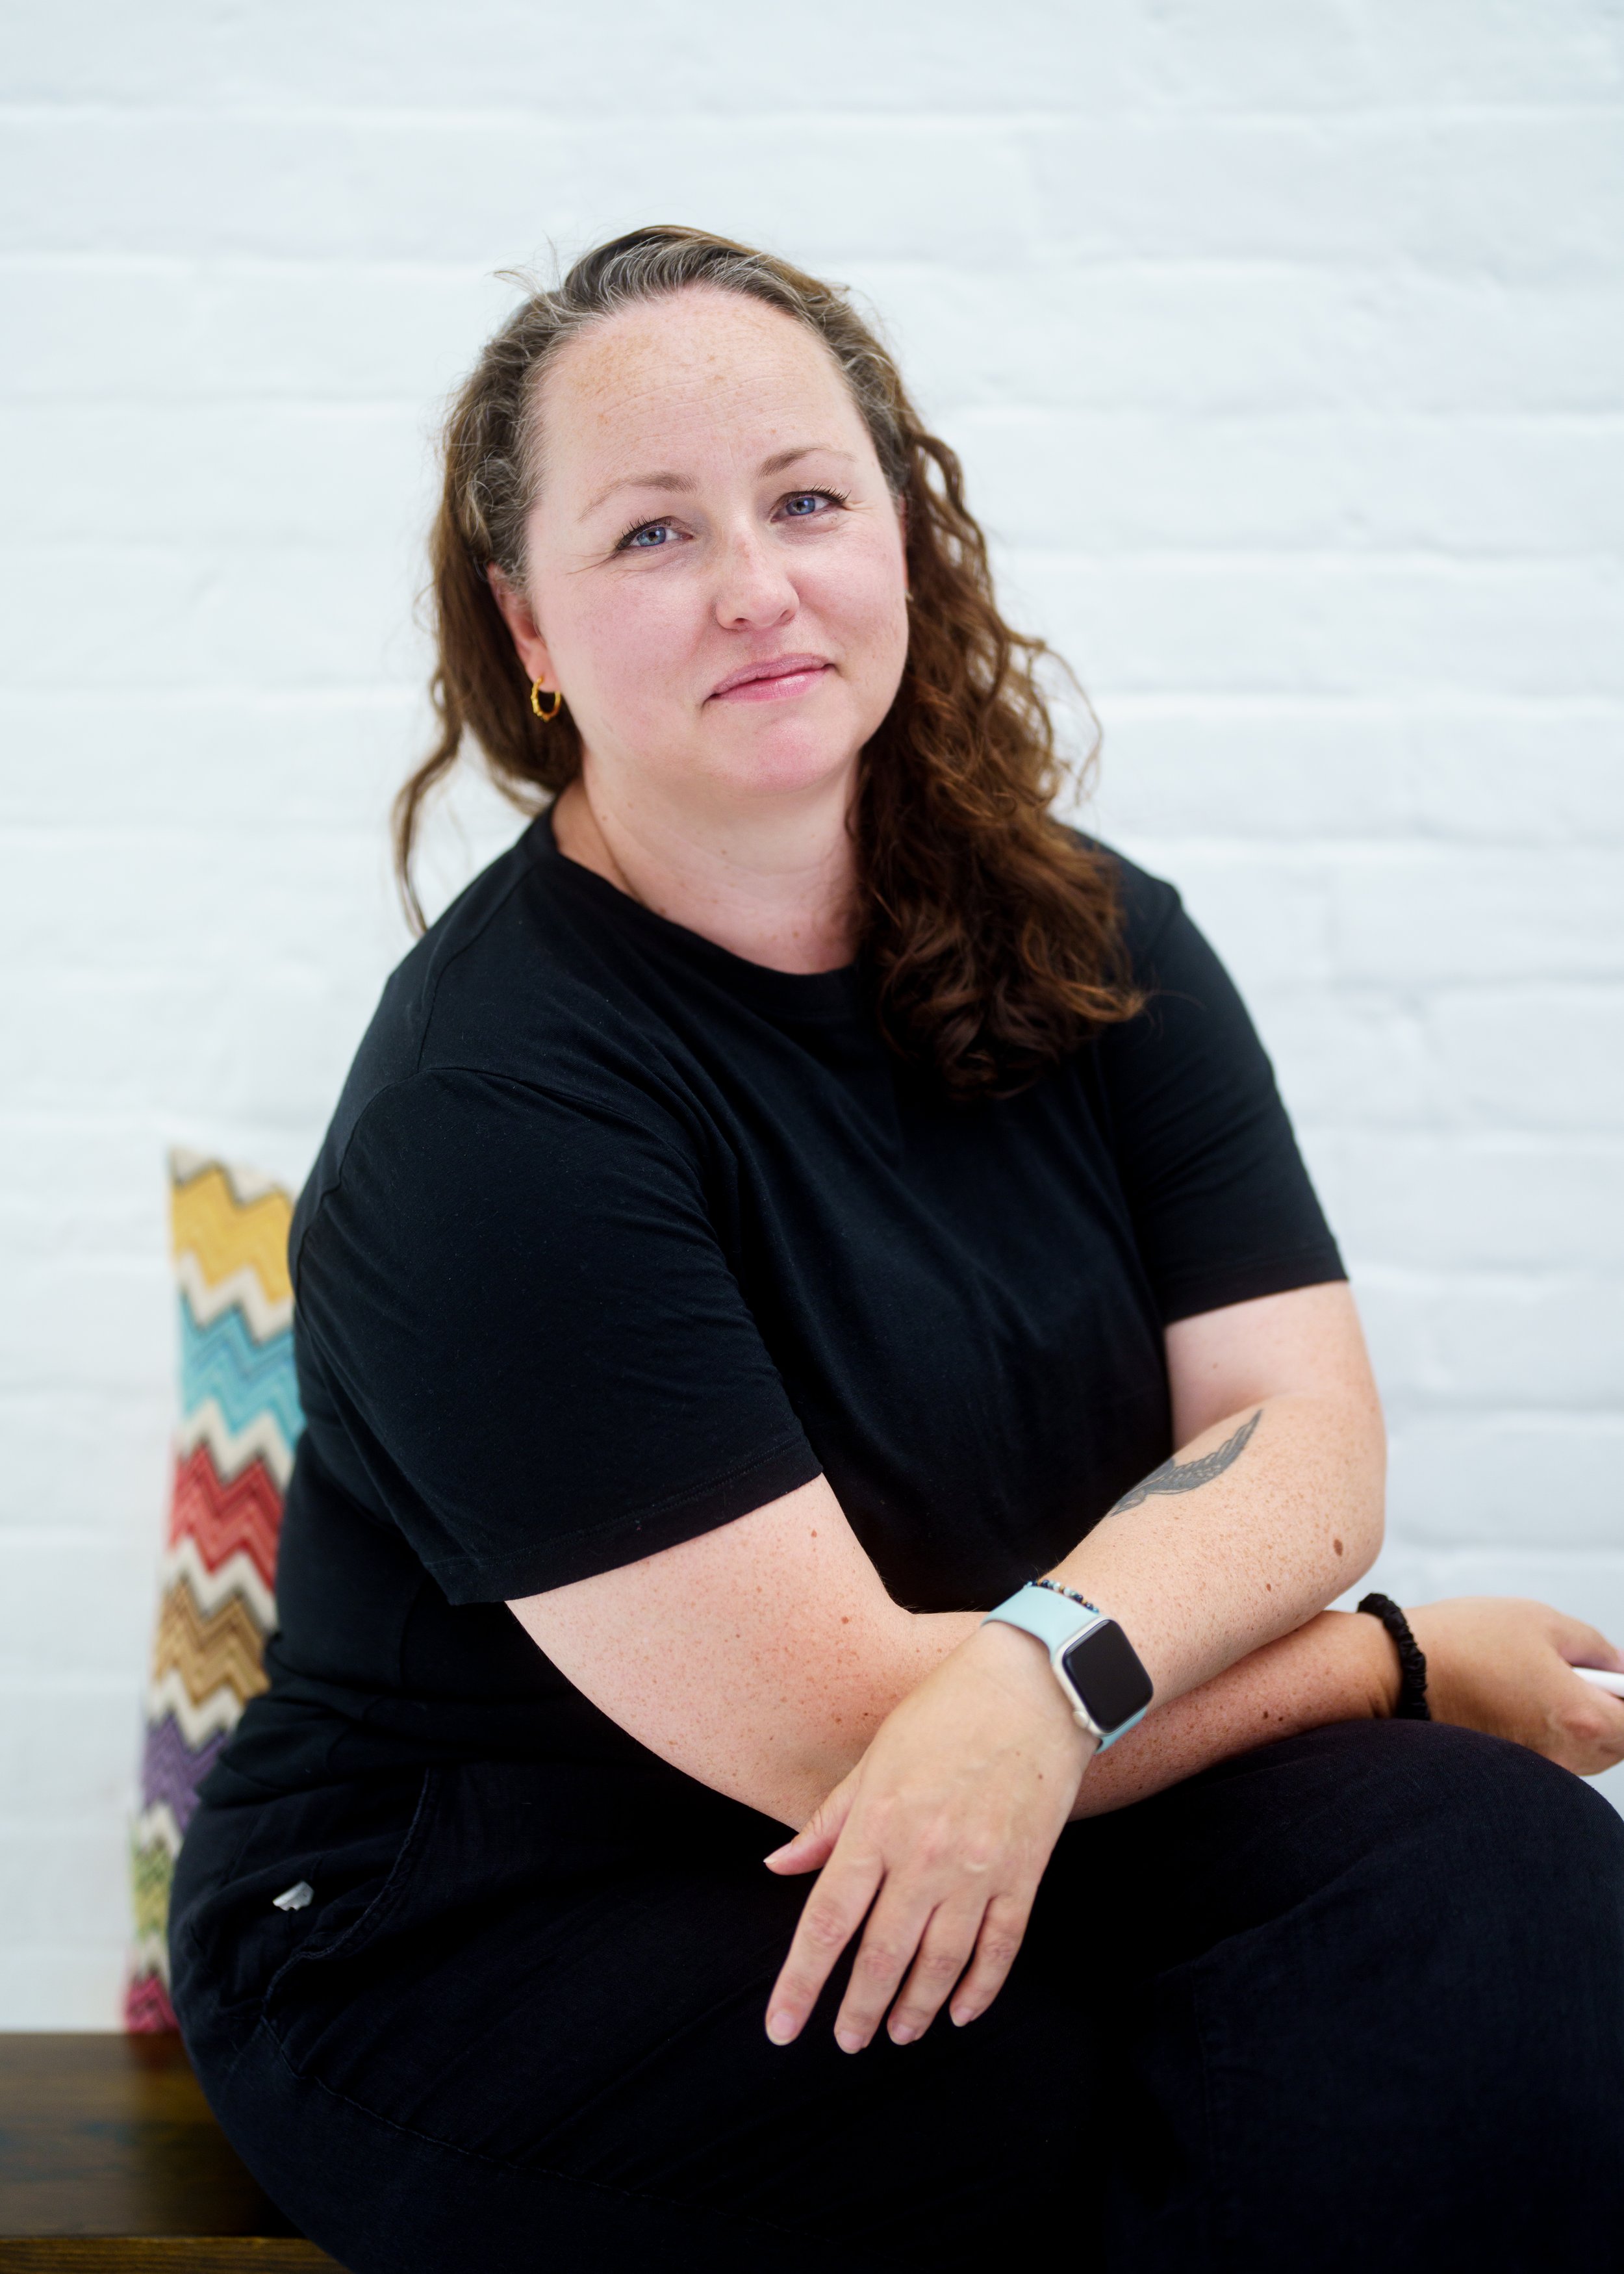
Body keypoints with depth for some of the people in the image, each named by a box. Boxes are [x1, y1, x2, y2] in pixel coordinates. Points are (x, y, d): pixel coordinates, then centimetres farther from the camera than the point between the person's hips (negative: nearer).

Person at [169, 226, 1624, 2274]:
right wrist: (1415, 1665, -11)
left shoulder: (1095, 947, 2)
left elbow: (1309, 1428, -6)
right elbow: (831, 1726, -21)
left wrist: (1045, 1674, -29)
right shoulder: (490, 1109, -18)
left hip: (1023, 1827, 6)